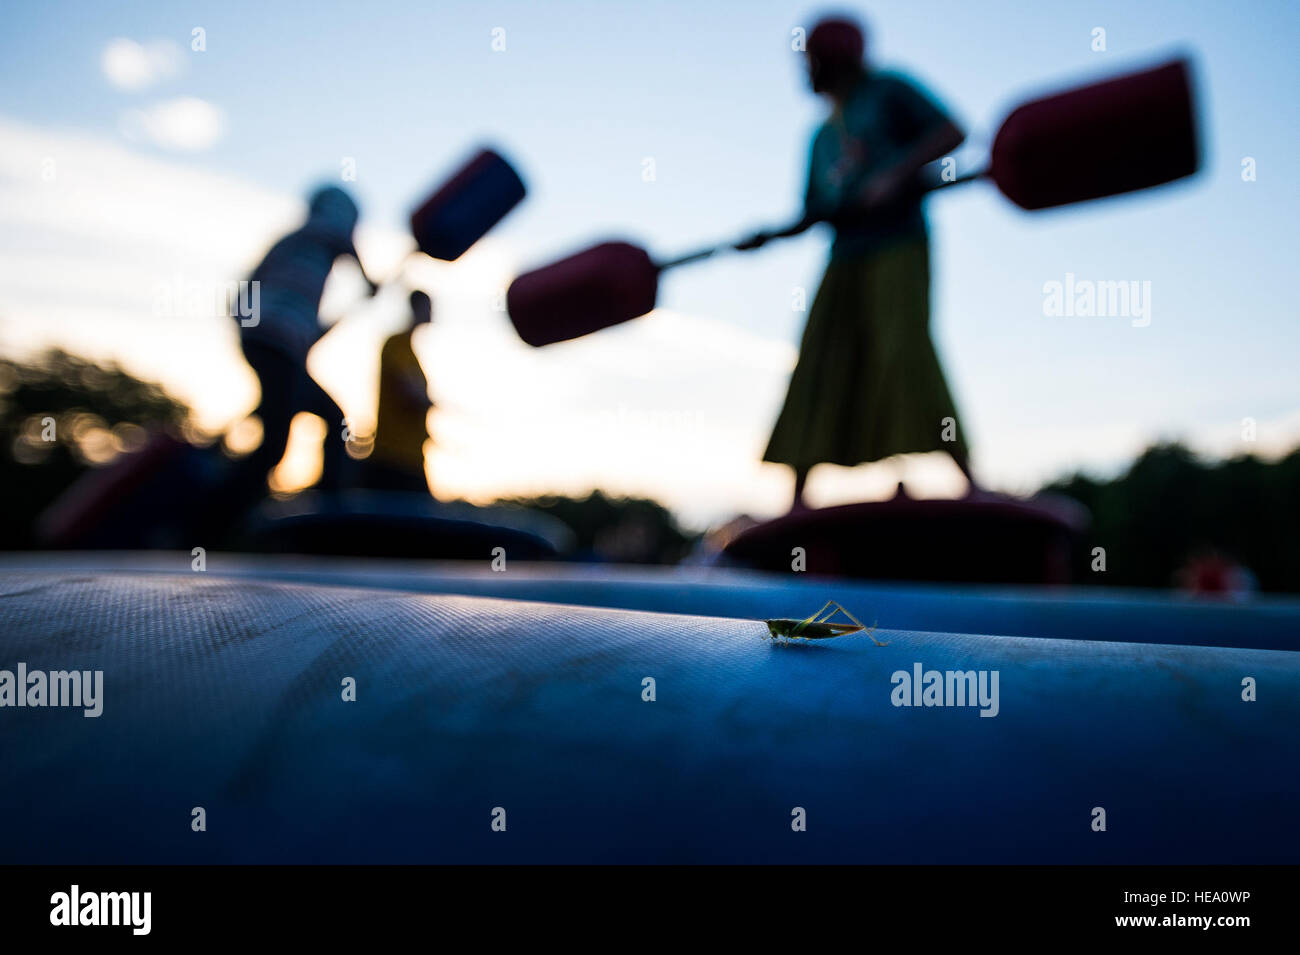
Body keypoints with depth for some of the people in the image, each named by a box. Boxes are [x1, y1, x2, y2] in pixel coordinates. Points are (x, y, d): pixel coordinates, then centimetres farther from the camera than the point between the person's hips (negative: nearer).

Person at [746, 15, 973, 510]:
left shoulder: (889, 92, 8)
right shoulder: (822, 137, 24)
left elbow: (952, 132, -5)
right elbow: (813, 214, 20)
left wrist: (896, 173, -18)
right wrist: (770, 235, 2)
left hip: (898, 249, -5)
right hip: (846, 260, 6)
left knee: (906, 356, -20)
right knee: (817, 372, -5)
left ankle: (968, 480, -16)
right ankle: (797, 498, -4)